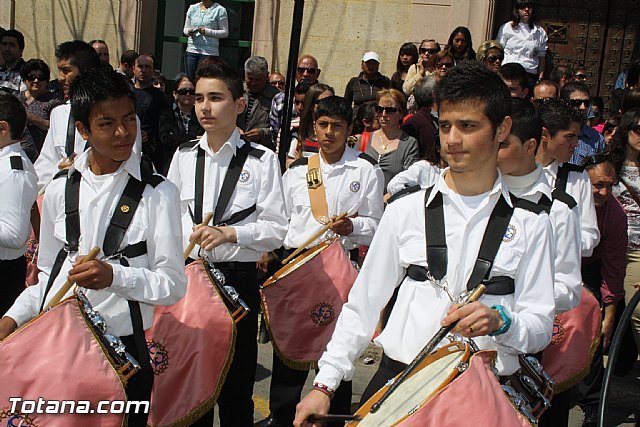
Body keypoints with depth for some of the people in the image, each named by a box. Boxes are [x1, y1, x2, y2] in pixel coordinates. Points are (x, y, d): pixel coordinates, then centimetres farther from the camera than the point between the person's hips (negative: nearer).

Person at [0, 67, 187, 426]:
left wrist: (115, 275, -22)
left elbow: (174, 284, -9)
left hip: (124, 347, -3)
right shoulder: (61, 190, 6)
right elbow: (49, 274, 13)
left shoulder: (158, 193, -7)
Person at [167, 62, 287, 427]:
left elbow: (277, 229, -8)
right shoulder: (184, 156, 7)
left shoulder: (262, 160, -6)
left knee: (236, 384, 8)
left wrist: (230, 233, -20)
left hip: (239, 278, -3)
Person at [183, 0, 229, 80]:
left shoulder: (220, 10, 1)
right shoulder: (192, 8, 15)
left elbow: (225, 32, -2)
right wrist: (189, 31, -4)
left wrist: (207, 32, -14)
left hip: (209, 52, -4)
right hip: (191, 50, 4)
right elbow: (185, 28, 20)